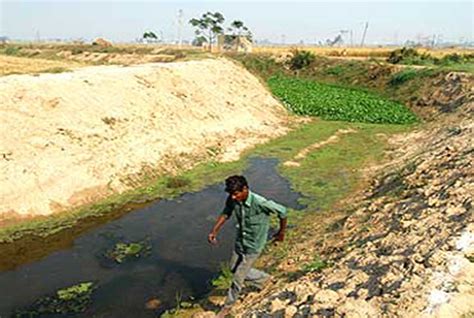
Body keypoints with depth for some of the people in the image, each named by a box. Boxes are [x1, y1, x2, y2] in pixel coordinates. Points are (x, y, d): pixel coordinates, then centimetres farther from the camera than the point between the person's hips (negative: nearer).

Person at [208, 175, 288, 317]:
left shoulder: (260, 203, -34)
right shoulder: (232, 200, -17)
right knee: (234, 269, 22)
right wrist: (214, 231, -10)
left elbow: (282, 211, -19)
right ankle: (263, 278, 44)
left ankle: (227, 306, 29)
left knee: (238, 276, 4)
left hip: (253, 246, -6)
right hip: (240, 241, 6)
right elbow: (225, 214, 2)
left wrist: (281, 232, -5)